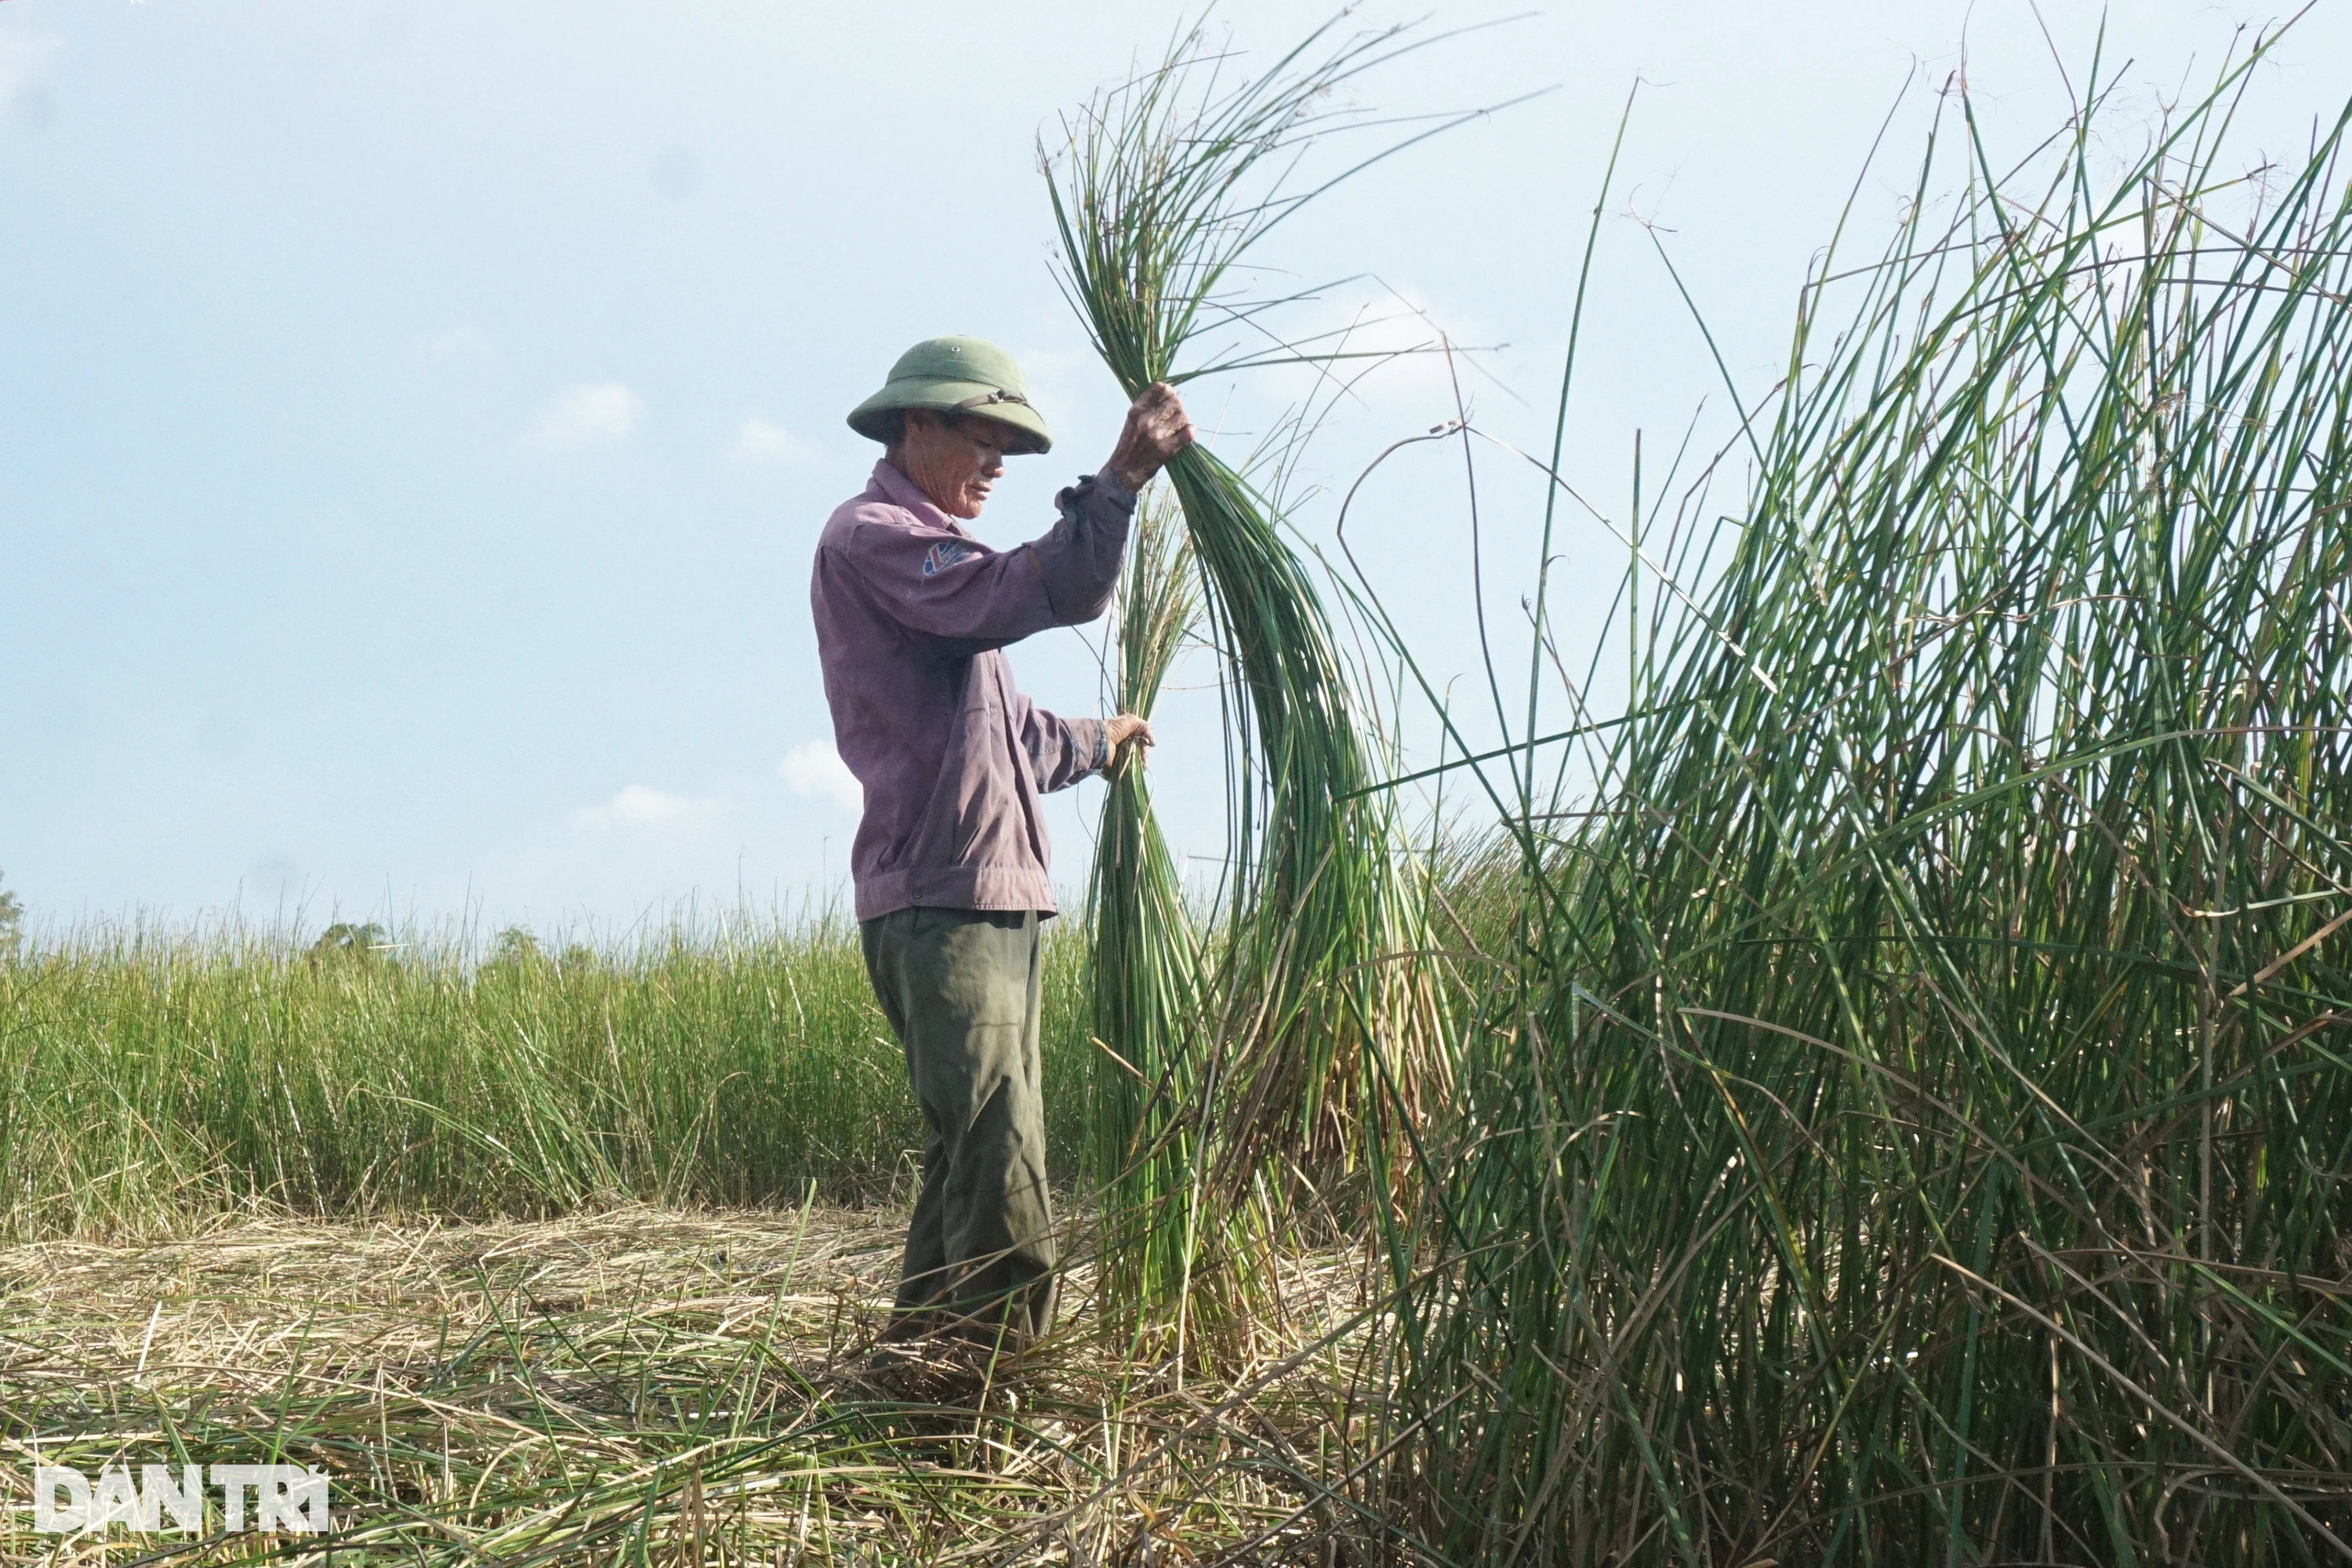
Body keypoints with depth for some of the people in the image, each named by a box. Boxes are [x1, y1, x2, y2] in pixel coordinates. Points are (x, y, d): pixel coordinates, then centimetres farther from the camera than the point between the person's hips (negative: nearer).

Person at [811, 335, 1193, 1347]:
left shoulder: (931, 553, 28)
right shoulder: (869, 535, -5)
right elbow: (1027, 597, -21)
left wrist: (1094, 743, 49)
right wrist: (1121, 481, -20)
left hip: (994, 895, 11)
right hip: (937, 897, -11)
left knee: (973, 1156, 12)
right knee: (998, 1169, -17)